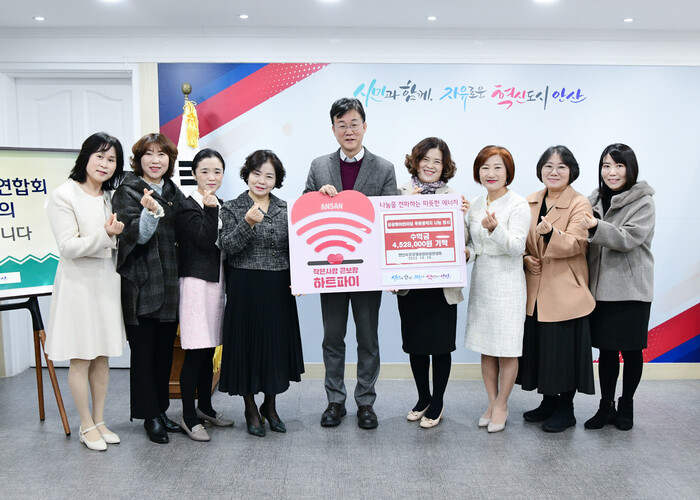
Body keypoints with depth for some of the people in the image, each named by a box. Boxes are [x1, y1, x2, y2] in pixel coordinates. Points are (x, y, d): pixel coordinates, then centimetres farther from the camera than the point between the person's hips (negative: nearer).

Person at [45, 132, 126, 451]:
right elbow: (68, 247, -15)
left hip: (106, 281, 6)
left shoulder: (110, 197, 11)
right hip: (78, 283, -6)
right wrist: (105, 234, -26)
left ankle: (99, 421, 25)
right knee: (81, 359, 3)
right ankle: (87, 426, 17)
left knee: (102, 357, 12)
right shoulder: (64, 196, -9)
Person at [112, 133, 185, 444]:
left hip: (170, 286, 5)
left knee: (165, 350, 12)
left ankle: (161, 409, 25)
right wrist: (150, 212, -32)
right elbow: (135, 236, -16)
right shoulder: (128, 192, -4)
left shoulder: (174, 193, 13)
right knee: (143, 351, 2)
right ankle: (150, 415, 14)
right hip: (141, 286, -5)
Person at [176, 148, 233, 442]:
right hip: (196, 283, -7)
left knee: (209, 351, 14)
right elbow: (205, 241, -16)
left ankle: (205, 407, 27)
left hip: (217, 283, 7)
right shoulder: (187, 207, -7)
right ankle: (189, 418, 6)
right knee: (195, 352, -5)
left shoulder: (222, 206, 15)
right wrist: (210, 210, -20)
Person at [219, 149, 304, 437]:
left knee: (277, 343, 10)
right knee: (247, 343, 5)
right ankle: (251, 409, 24)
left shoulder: (286, 209, 8)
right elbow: (227, 247, -11)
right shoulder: (232, 208, 0)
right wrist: (247, 223, -25)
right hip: (245, 289, -2)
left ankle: (270, 405, 30)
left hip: (278, 289, 3)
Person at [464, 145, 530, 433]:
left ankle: (501, 405, 19)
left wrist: (495, 229, -35)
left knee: (506, 350, 2)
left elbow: (516, 247, -18)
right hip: (480, 281, 6)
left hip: (507, 282, -6)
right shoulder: (476, 206, 10)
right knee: (485, 348, 12)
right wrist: (466, 252, -4)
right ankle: (491, 401, 27)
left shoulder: (518, 205, -8)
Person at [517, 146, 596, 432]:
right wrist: (525, 257, -3)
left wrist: (551, 232, -37)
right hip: (535, 290, 5)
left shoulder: (579, 204, -6)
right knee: (539, 346, 12)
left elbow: (574, 243, -20)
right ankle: (548, 401, 30)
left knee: (564, 349, 2)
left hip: (565, 289, -5)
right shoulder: (530, 202, 9)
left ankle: (565, 409, 20)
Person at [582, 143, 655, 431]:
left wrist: (596, 228, -32)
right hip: (601, 287, 4)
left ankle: (626, 406, 24)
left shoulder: (643, 202, -6)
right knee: (606, 349, 9)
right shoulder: (596, 200, 10)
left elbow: (629, 238, -20)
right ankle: (606, 407, 20)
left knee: (630, 350, 7)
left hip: (631, 289, -4)